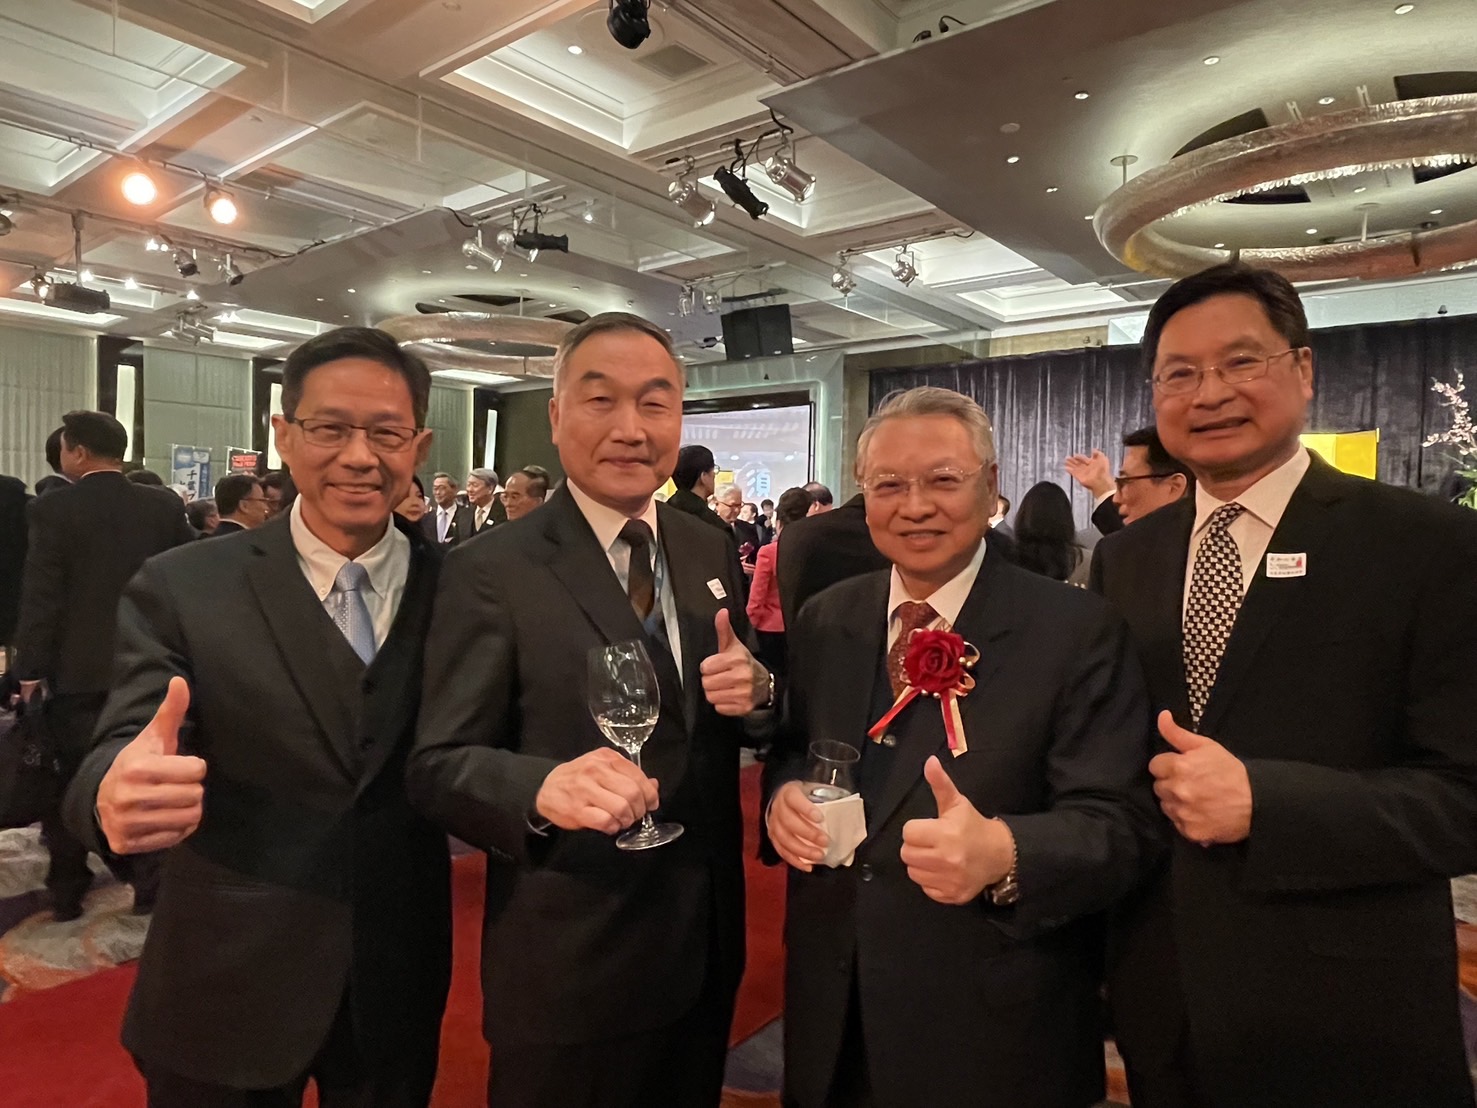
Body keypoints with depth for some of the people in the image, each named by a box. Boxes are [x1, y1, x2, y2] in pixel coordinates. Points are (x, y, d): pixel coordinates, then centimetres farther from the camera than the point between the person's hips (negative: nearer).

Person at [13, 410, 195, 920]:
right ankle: (152, 885, 19)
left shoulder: (52, 509, -11)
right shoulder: (165, 505, -3)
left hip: (77, 668, -2)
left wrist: (30, 669, -5)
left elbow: (40, 597, -12)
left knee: (71, 782, 13)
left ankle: (66, 893, 24)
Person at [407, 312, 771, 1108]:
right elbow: (438, 765, -16)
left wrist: (756, 688, -14)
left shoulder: (712, 552, 1)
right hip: (567, 965, -5)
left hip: (705, 940, 6)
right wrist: (545, 786, -36)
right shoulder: (490, 573, -15)